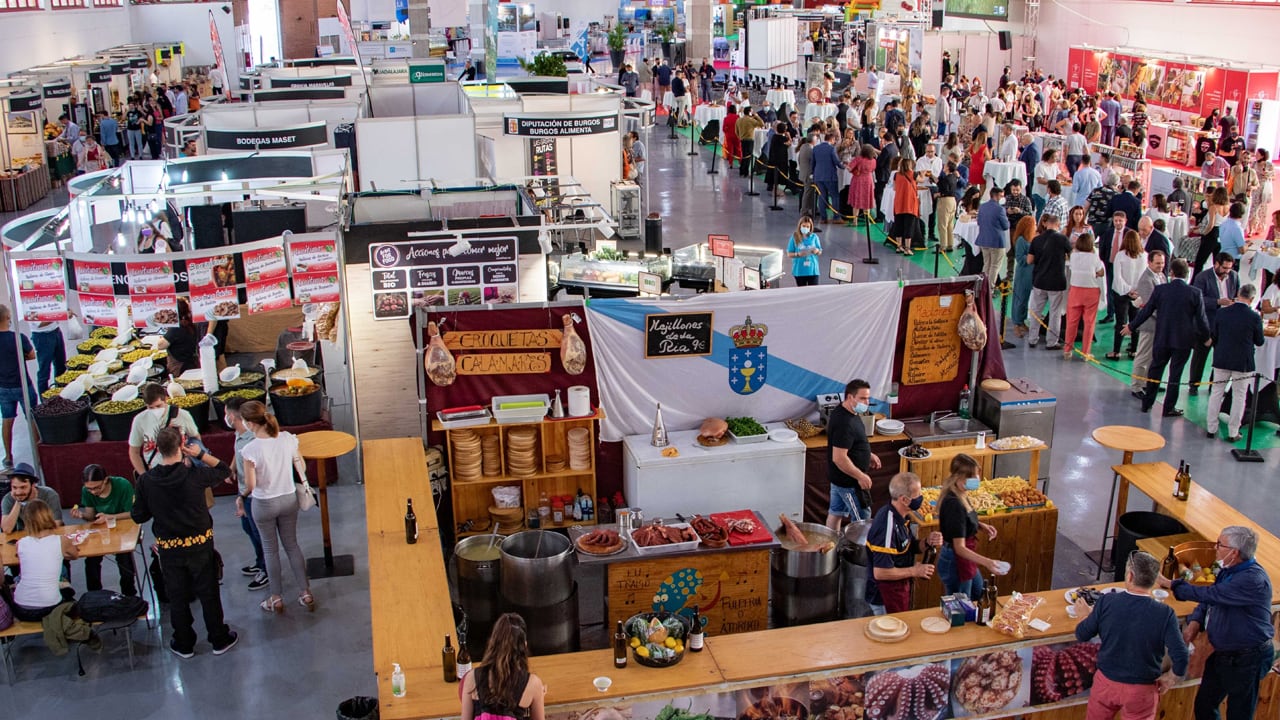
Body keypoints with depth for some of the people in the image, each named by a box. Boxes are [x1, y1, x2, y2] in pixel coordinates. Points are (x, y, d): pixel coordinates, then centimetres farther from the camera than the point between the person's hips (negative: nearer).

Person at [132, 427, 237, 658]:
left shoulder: (146, 481, -13)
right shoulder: (194, 475, -19)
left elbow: (138, 517, -3)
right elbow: (224, 471, 0)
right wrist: (201, 454, -4)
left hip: (169, 549, 1)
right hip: (200, 545, -1)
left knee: (177, 598, 17)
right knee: (208, 593, 14)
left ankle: (184, 644, 30)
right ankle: (219, 640, 26)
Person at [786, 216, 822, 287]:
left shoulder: (814, 237, 3)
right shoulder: (794, 238, -1)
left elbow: (820, 252, 9)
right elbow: (789, 254, 0)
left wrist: (817, 251, -15)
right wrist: (798, 254, -18)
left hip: (812, 270, 0)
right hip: (799, 271, 0)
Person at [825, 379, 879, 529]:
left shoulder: (843, 411, 3)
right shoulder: (844, 423, -29)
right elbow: (839, 458, -31)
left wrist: (868, 455, 14)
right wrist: (860, 476, -22)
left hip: (838, 477, 10)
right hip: (848, 481, -10)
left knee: (835, 512, 19)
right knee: (862, 519, 2)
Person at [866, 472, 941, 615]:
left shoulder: (899, 517, -1)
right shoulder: (888, 526, -30)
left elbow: (910, 547, 12)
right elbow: (880, 572, -30)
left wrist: (927, 541, -8)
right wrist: (914, 571, -19)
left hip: (899, 589, 9)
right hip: (885, 598, -9)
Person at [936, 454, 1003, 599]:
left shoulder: (960, 495, -2)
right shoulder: (954, 505, -31)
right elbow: (959, 548, -32)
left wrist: (981, 526, 1)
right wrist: (986, 562, -43)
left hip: (965, 560, 10)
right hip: (955, 563, -10)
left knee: (980, 596, 27)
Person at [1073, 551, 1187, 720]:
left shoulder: (1107, 601, -17)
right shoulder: (1165, 614, -20)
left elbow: (1082, 635, -4)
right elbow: (1181, 658, -21)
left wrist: (1084, 615, 17)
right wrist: (1169, 678, -2)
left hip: (1106, 681, 1)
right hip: (1141, 690, -1)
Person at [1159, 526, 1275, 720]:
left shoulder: (1254, 580, -27)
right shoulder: (1229, 571, 4)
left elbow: (1210, 595, -31)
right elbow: (1209, 600, 13)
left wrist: (1171, 584, -22)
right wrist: (1195, 622, -7)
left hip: (1247, 658, -9)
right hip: (1223, 653, 9)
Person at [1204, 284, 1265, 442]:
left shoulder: (1221, 313, -8)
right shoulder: (1254, 317, -15)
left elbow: (1213, 336, 3)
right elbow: (1260, 342, -4)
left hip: (1221, 360, 2)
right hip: (1243, 363, -2)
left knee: (1216, 393, 14)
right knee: (1239, 397, 9)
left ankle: (1211, 429, 18)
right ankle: (1233, 433, 13)